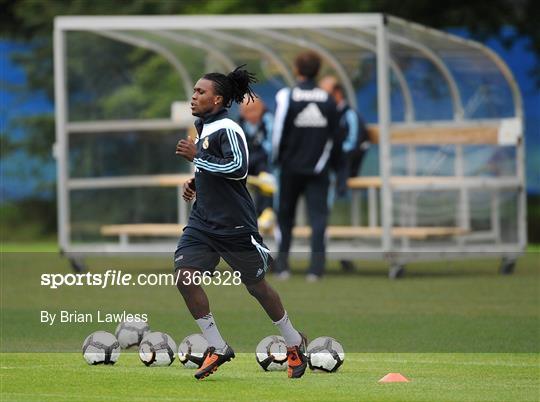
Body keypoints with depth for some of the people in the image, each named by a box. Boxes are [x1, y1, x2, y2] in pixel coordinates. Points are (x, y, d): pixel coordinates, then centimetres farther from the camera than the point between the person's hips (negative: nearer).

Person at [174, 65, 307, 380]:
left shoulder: (227, 129, -16)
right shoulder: (204, 128, 13)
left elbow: (238, 168, -29)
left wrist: (197, 157, -24)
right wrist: (195, 183, 11)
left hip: (234, 224, -8)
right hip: (203, 221, 8)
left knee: (256, 285, 5)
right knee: (184, 276, -10)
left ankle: (294, 342, 27)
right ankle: (218, 348, 0)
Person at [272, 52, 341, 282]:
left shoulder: (286, 97, -7)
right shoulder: (327, 99, 1)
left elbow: (279, 133, -7)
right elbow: (334, 136, 7)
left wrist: (277, 159, 7)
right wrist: (332, 161, 18)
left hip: (291, 167, -1)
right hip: (318, 168, 1)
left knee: (285, 216, 12)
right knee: (318, 216, 0)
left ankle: (282, 265, 12)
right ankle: (316, 268, -10)